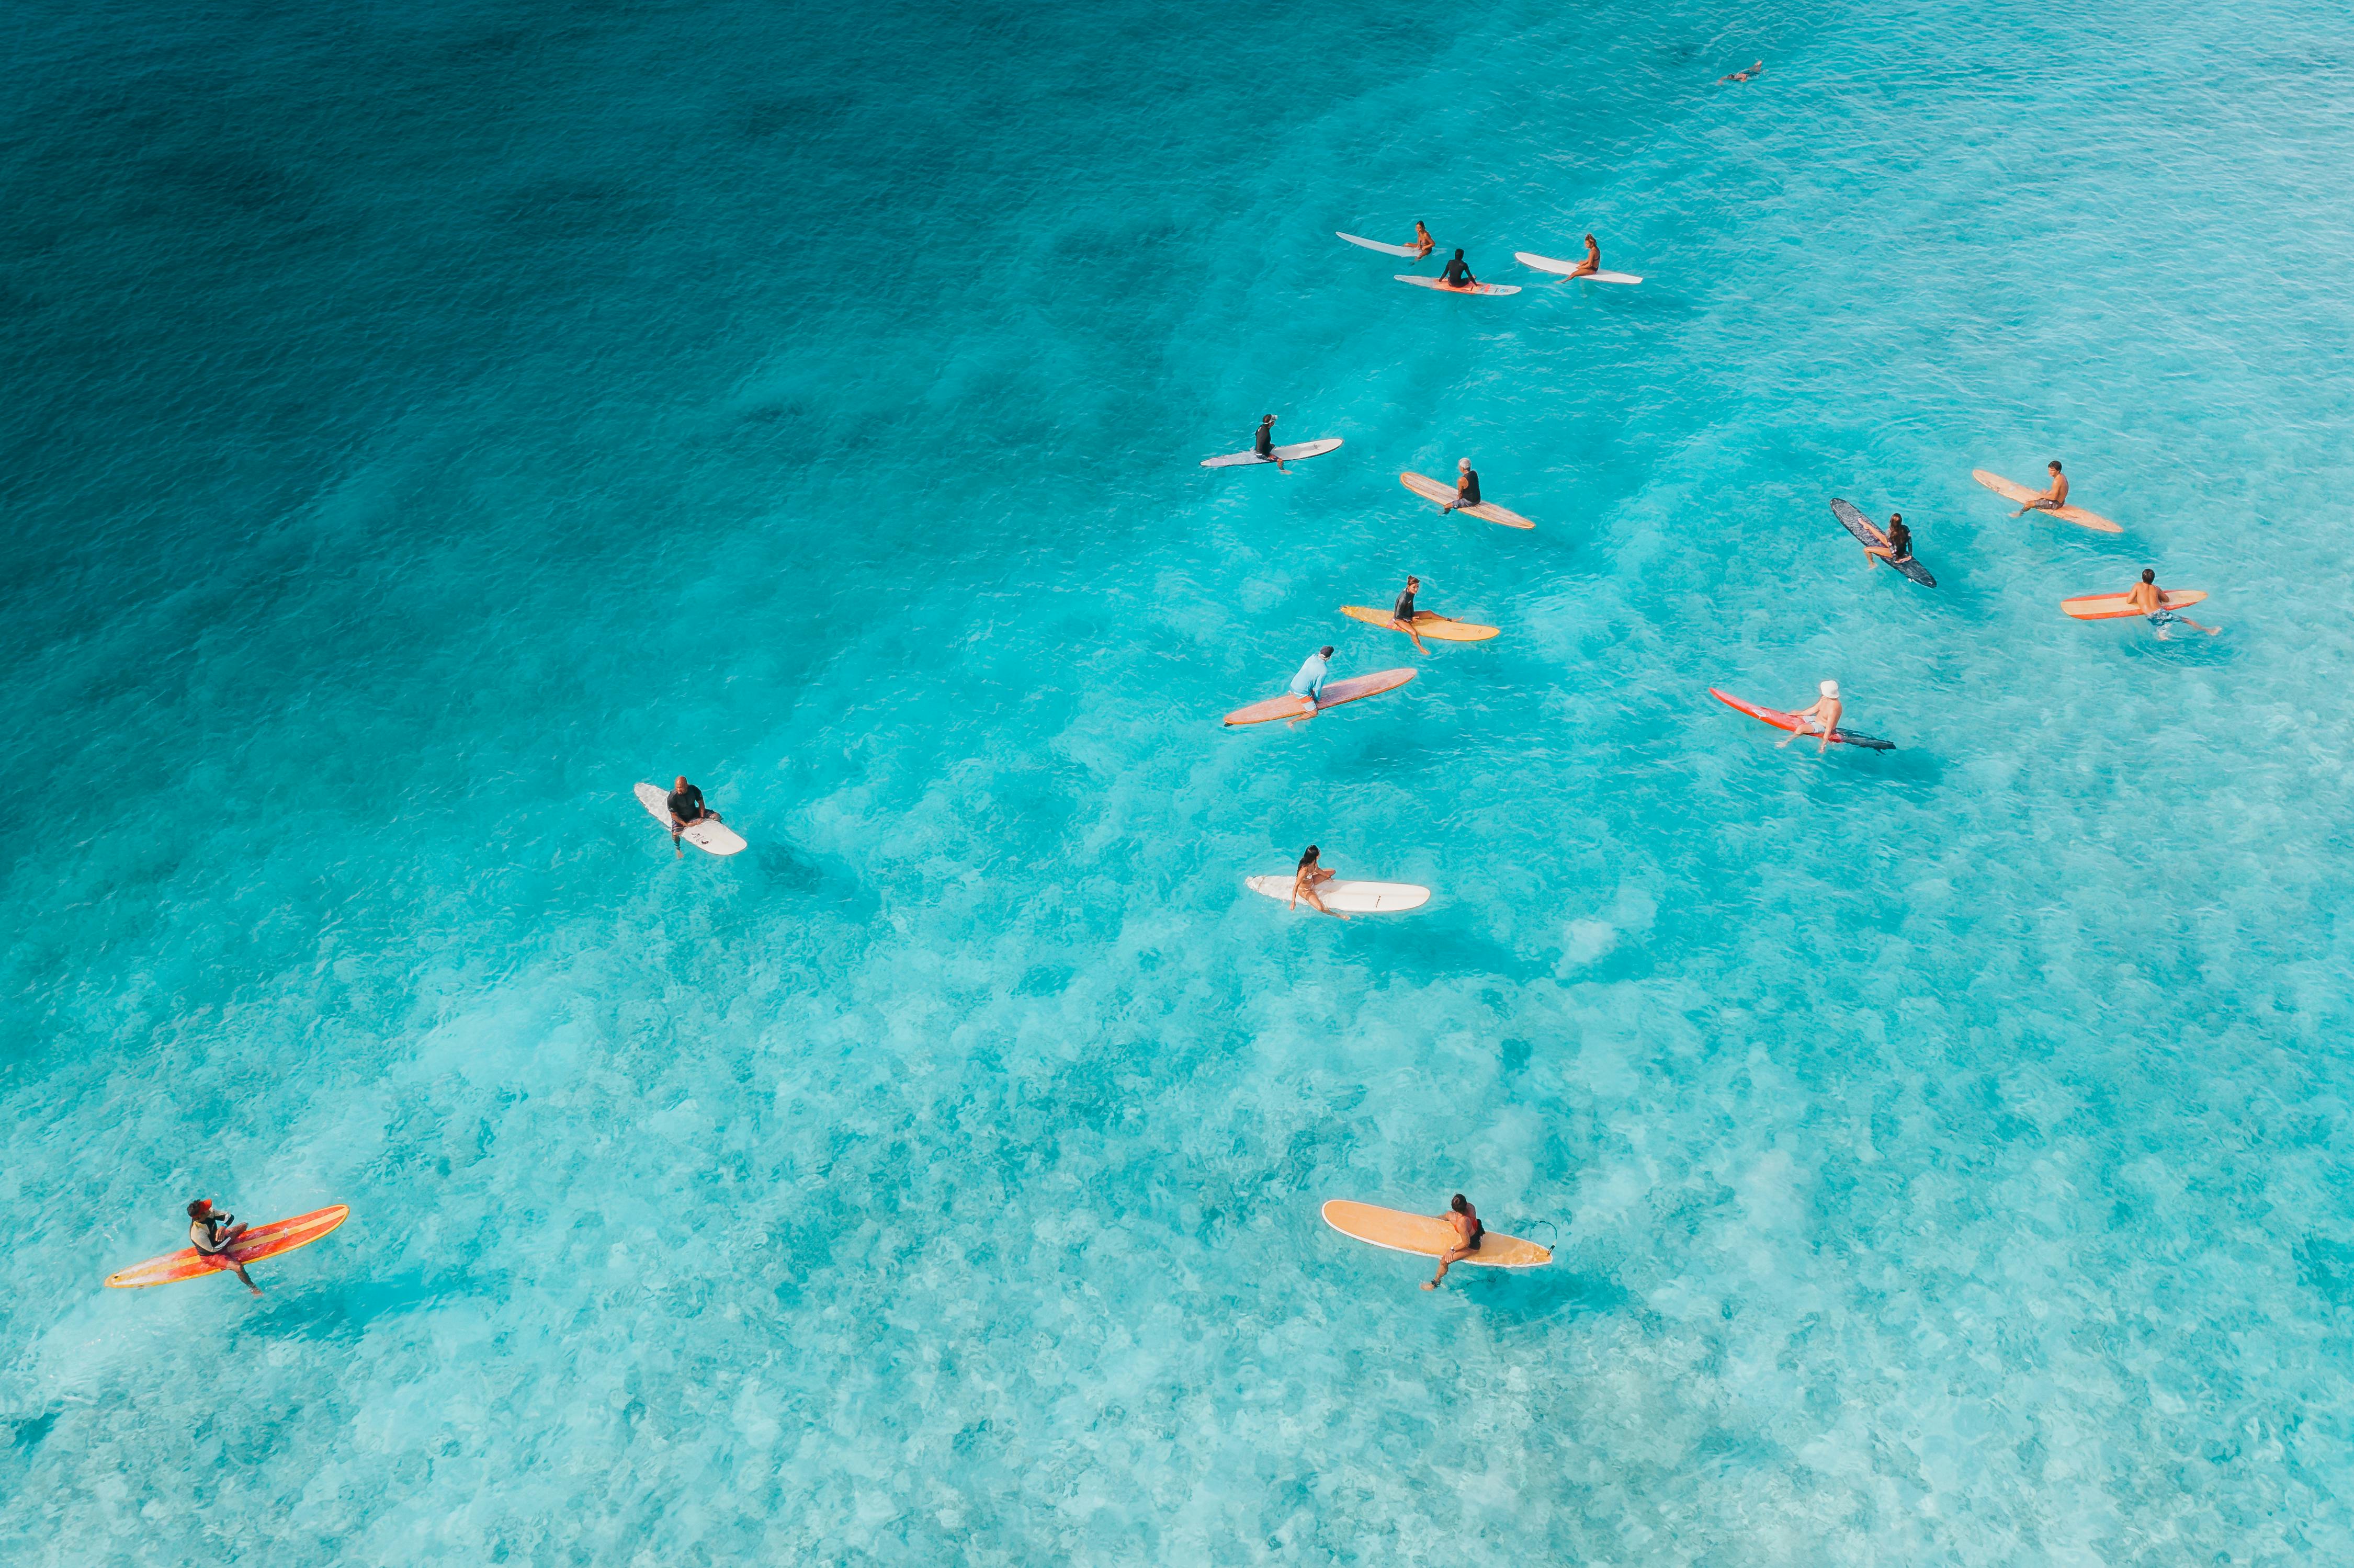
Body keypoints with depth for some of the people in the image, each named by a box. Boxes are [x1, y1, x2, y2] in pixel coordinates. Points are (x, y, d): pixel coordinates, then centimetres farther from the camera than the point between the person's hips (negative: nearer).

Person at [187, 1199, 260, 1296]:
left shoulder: (209, 1212, -23)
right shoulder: (197, 1234, -40)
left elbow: (230, 1217, -15)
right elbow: (214, 1249, -29)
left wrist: (223, 1227, -36)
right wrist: (230, 1237, -22)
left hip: (217, 1239, 7)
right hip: (211, 1255, -7)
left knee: (244, 1226, 11)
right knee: (239, 1268, -22)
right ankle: (252, 1288, 2)